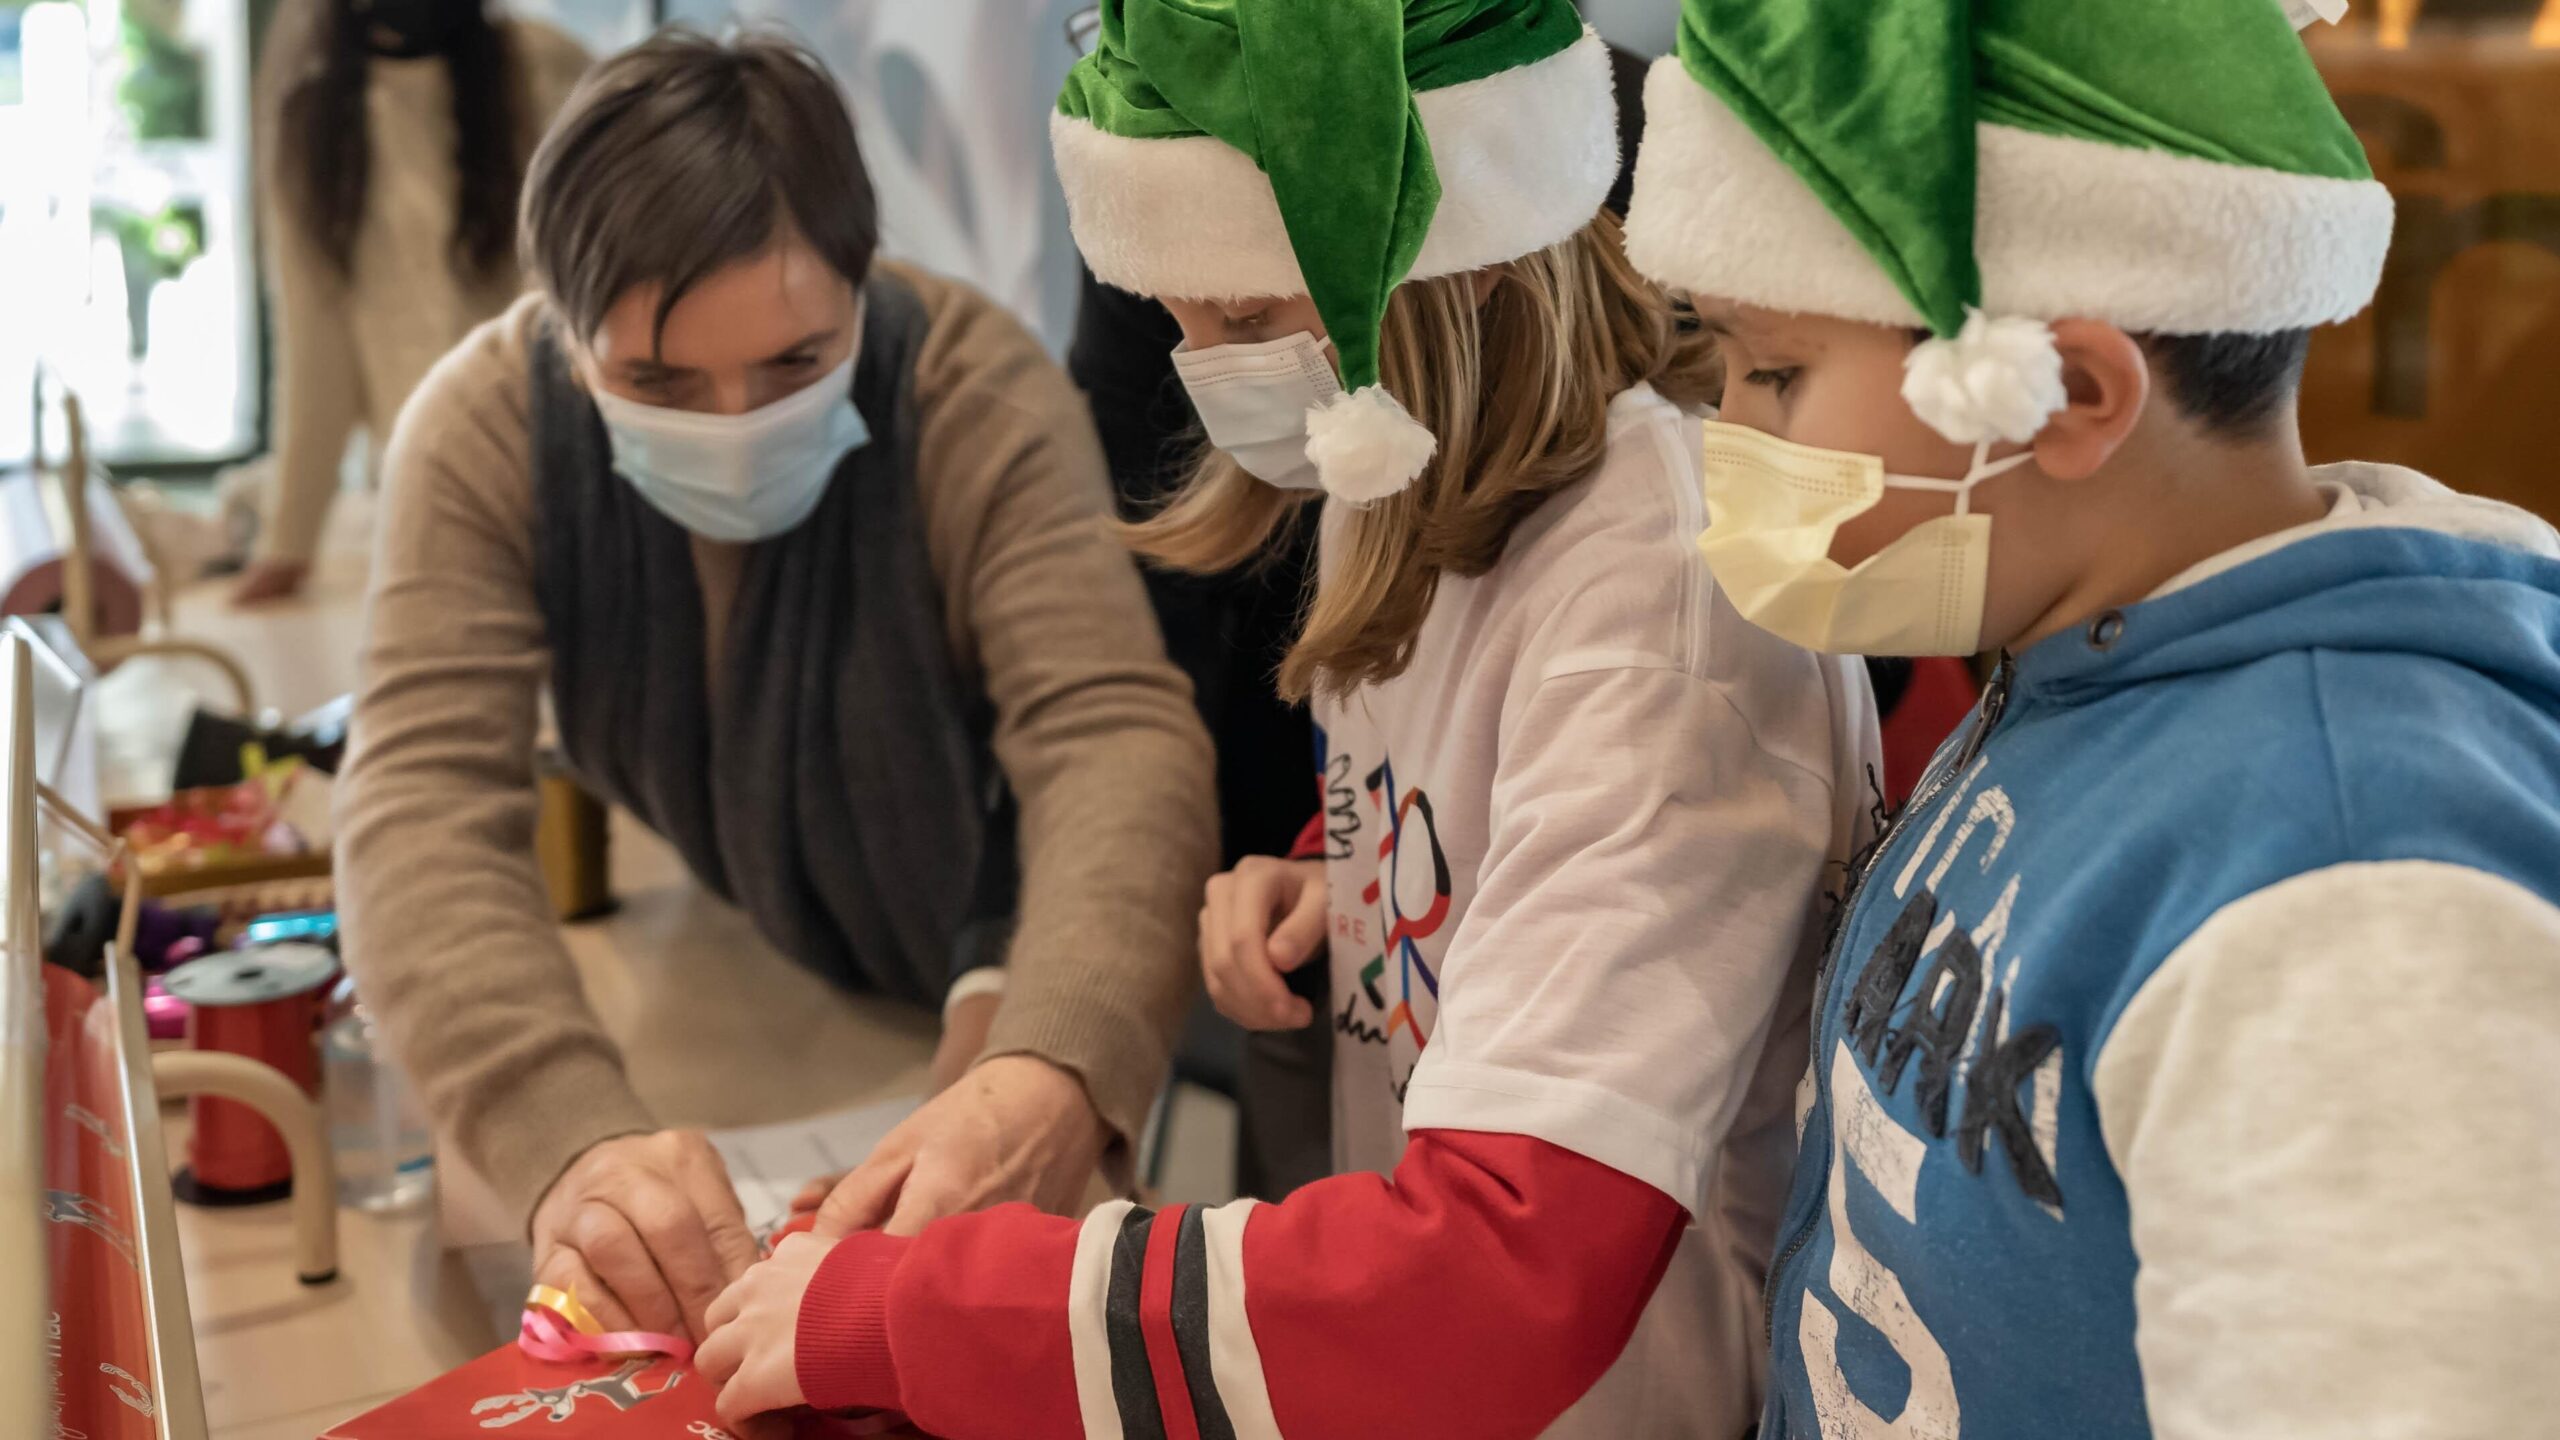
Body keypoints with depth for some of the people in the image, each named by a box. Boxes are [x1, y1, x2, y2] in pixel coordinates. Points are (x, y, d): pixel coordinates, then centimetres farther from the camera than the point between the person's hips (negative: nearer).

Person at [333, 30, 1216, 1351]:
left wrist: (1057, 1076, -61)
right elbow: (426, 803, -35)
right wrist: (568, 1134, -54)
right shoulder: (480, 433, -25)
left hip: (994, 945, -1)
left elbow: (1113, 737, -41)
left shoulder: (979, 396, -30)